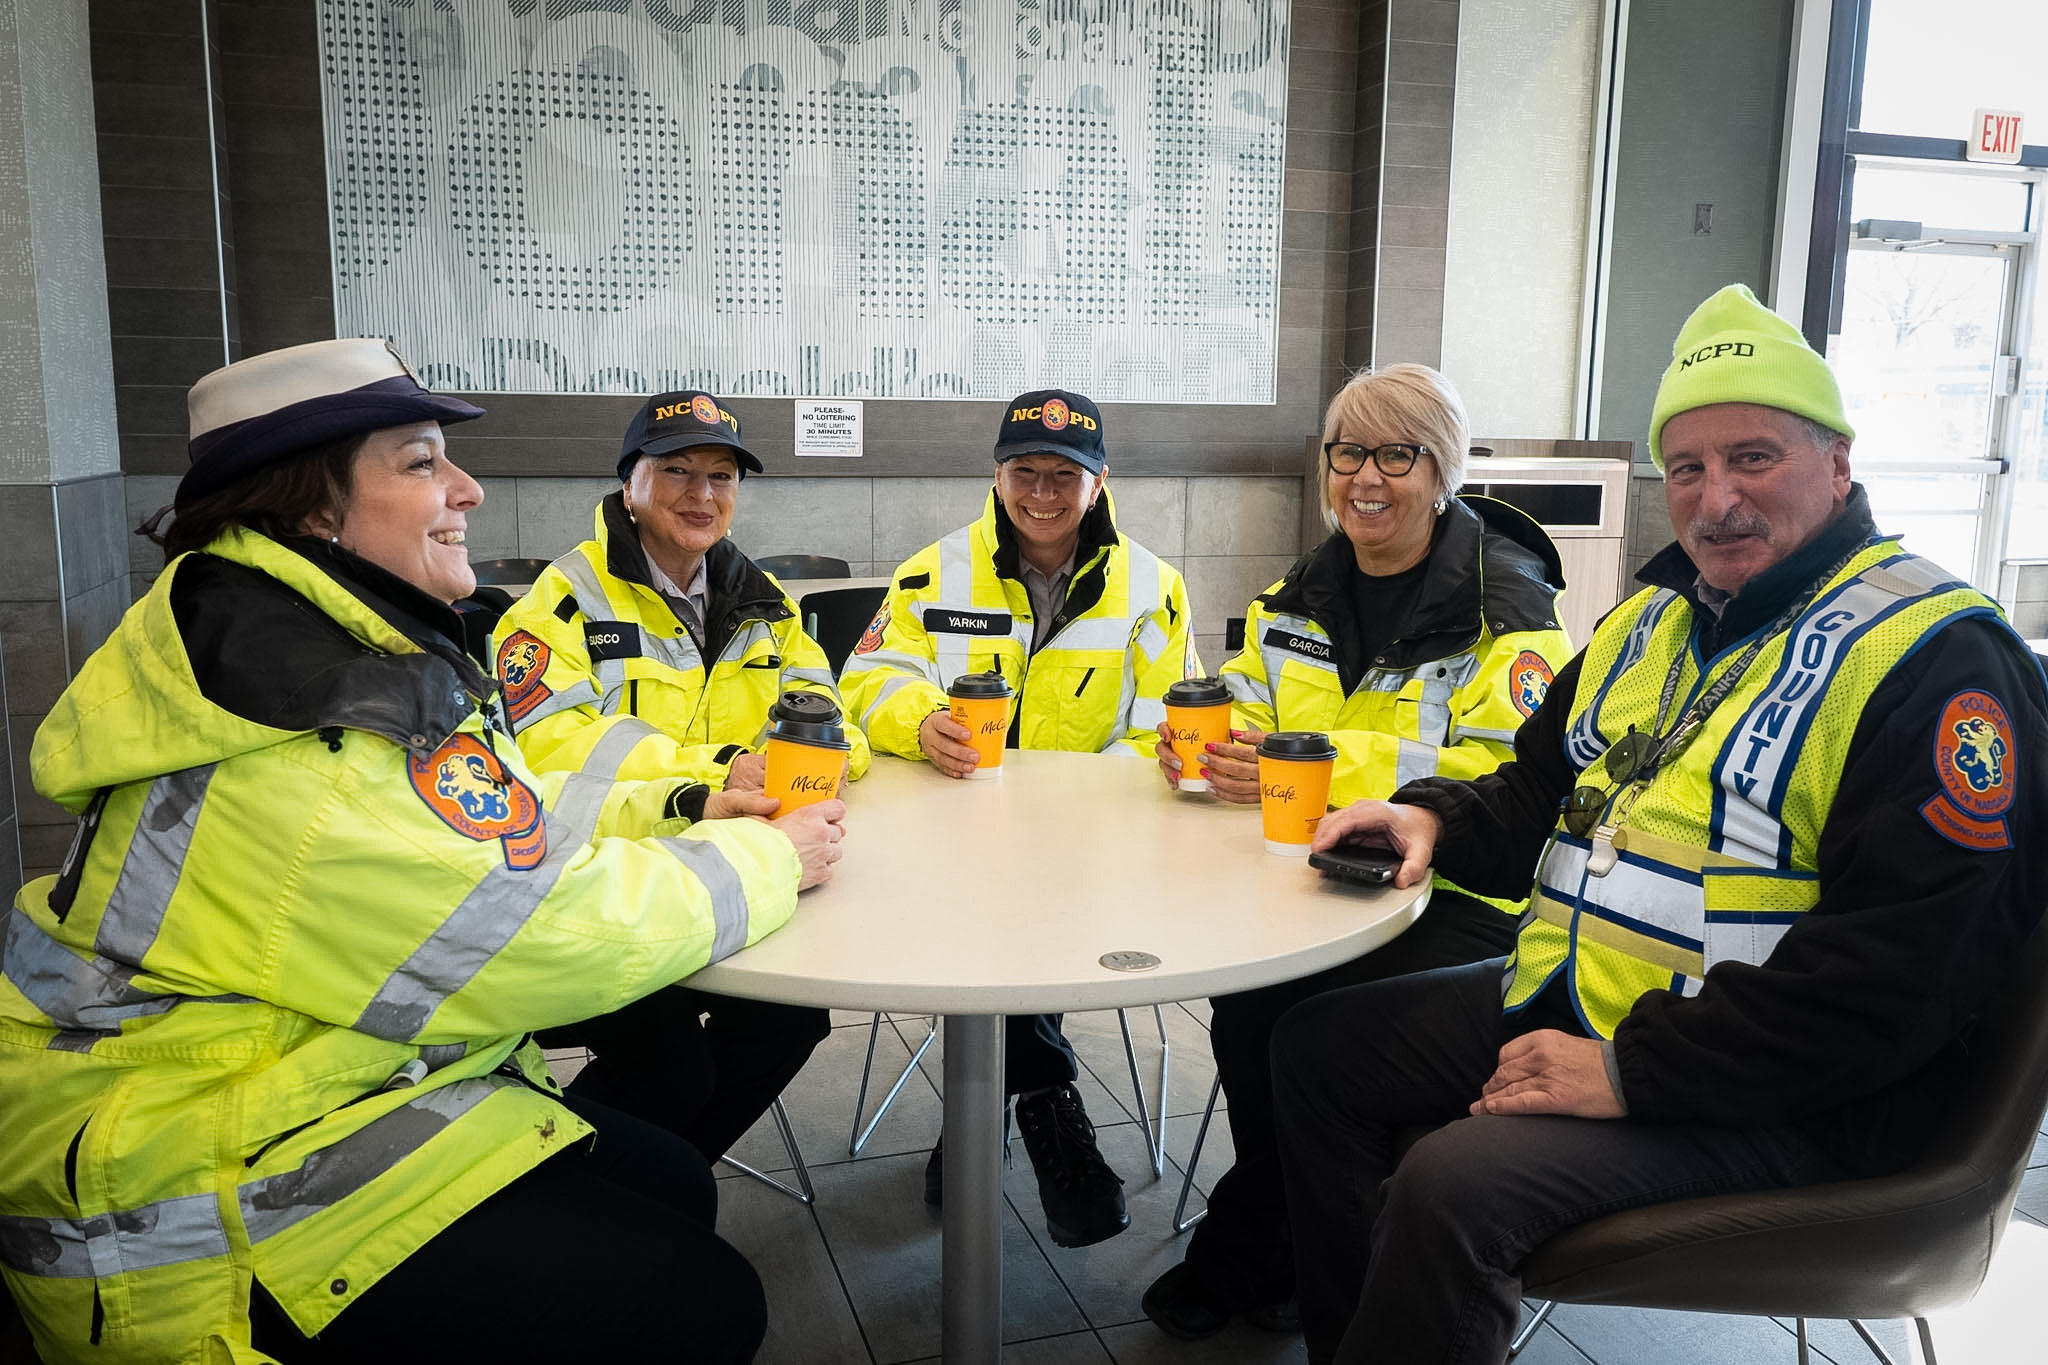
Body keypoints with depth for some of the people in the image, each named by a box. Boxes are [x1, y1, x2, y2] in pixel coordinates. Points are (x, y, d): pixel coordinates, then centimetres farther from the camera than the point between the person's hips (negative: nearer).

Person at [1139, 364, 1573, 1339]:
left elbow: (1505, 784, -19)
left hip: (1454, 892, -4)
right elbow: (1241, 717, 14)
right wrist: (1204, 746, -13)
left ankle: (1234, 1258, 1)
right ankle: (1292, 1258, 5)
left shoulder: (1508, 608, -7)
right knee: (1245, 1007, -21)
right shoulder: (1302, 596, 13)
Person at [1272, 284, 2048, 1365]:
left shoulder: (1937, 657, -16)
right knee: (1317, 1049, 7)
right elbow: (1543, 791, 23)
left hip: (1769, 1094, -8)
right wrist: (1437, 819, 1)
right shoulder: (1657, 615, 12)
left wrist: (1632, 1073, -24)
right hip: (1565, 997, 9)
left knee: (1452, 1187, -28)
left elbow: (1898, 970, -24)